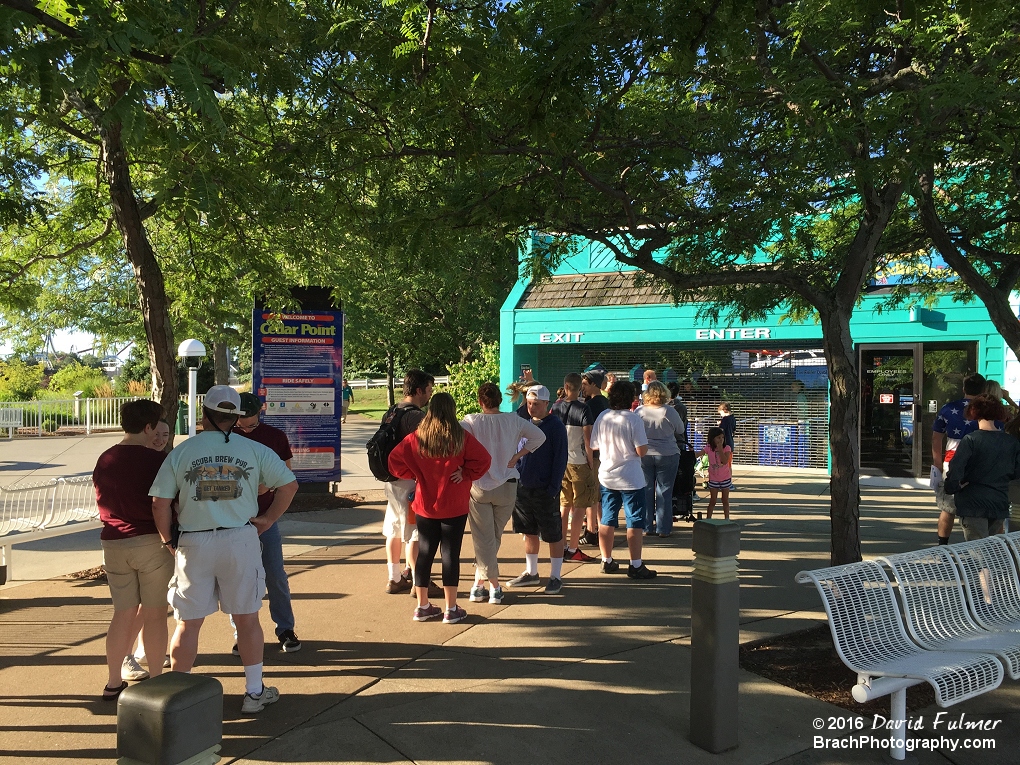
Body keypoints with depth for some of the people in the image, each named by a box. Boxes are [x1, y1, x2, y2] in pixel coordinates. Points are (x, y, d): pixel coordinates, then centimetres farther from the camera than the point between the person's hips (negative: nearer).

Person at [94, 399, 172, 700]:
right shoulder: (156, 460, -13)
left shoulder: (104, 460, 6)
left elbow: (102, 502, 15)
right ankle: (155, 680, 13)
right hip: (151, 541, -5)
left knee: (123, 613, 15)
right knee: (154, 613, 5)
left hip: (113, 543, 6)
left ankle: (114, 682, 21)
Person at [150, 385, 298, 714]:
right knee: (247, 618, 11)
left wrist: (168, 541, 9)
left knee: (188, 622, 13)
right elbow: (289, 484, -1)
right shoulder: (254, 450, -1)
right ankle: (254, 692, 22)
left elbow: (160, 503, -3)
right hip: (240, 540, 0)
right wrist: (268, 519, 6)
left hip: (194, 543, 0)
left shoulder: (181, 452, -1)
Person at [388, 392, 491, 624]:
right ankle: (451, 609, 10)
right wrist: (466, 475, -5)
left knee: (425, 552, 12)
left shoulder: (416, 438, -3)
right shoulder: (461, 437, -10)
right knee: (450, 553, 4)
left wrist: (413, 476, 6)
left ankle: (422, 606, 20)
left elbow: (395, 459, -2)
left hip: (424, 506, 3)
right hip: (454, 507, -3)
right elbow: (483, 459, -15)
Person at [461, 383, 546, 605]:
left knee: (483, 539, 5)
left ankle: (494, 586, 4)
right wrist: (517, 455, 1)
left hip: (478, 485, -2)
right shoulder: (513, 420, -2)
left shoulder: (472, 421, -10)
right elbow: (539, 436, 1)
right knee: (494, 537, 15)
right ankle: (480, 582, 19)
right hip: (507, 486, 2)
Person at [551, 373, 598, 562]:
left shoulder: (555, 407, 3)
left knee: (564, 505, 14)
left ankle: (562, 546, 19)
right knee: (579, 506, 2)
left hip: (559, 461, 5)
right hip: (578, 462, -5)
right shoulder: (583, 409, -11)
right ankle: (573, 549, 2)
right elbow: (587, 439, -14)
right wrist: (591, 462, -6)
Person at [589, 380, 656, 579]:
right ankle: (635, 566, 5)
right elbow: (642, 451, -17)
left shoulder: (602, 417, -1)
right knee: (635, 522, 2)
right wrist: (639, 444, 3)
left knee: (607, 521, 13)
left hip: (606, 477, 5)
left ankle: (607, 561, 21)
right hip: (631, 479, -5)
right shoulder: (633, 419, -15)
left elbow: (594, 445, 7)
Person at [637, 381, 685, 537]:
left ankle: (647, 527, 15)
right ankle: (663, 528, 9)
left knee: (646, 490, 10)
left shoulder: (639, 411, -5)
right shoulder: (669, 411, -10)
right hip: (667, 454, -2)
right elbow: (680, 430, 4)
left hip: (644, 455, 2)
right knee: (664, 491, 5)